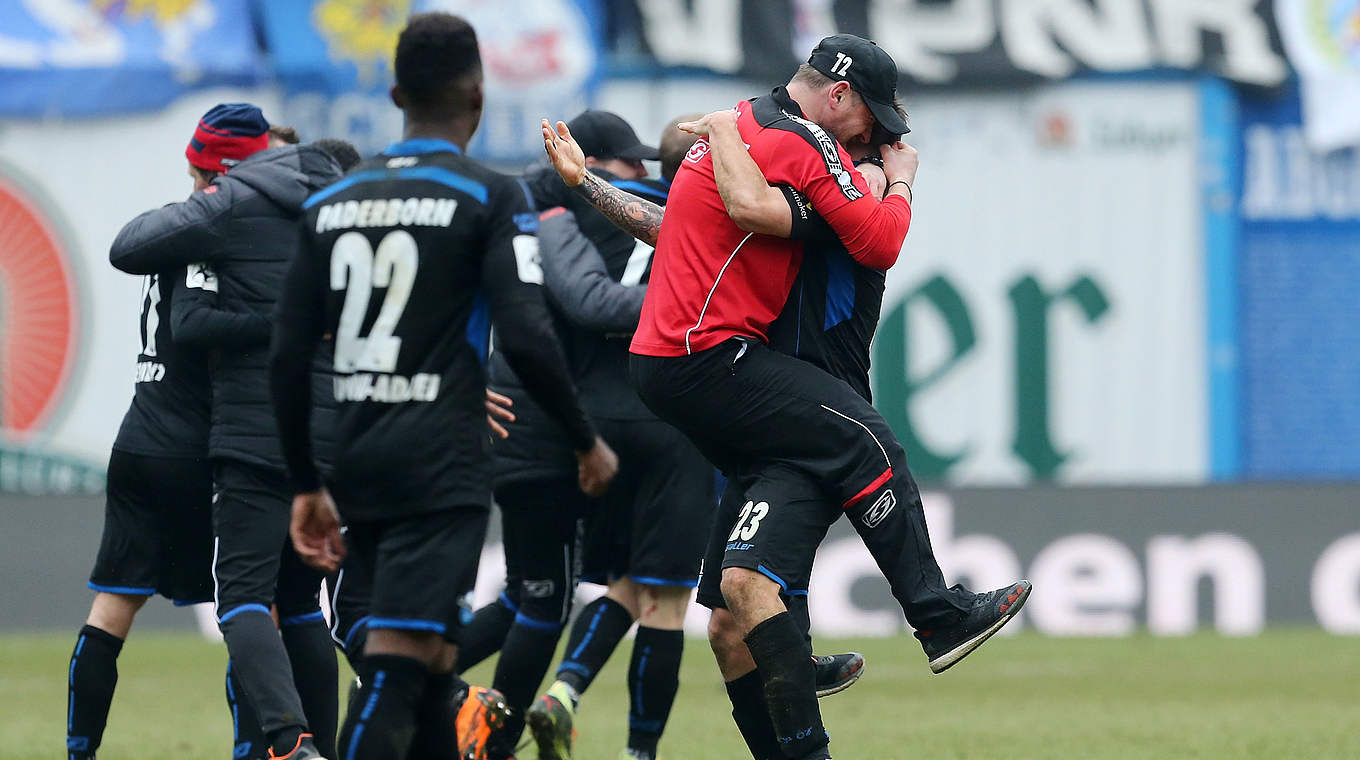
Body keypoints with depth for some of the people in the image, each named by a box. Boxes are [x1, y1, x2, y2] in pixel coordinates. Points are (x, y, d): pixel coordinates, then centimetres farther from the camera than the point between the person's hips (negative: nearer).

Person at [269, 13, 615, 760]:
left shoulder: (332, 202, 12)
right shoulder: (489, 197, -4)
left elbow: (287, 356, 11)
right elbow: (526, 337, -12)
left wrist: (306, 485, 18)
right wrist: (586, 441, 2)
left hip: (359, 469, 6)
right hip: (440, 471, -6)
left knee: (433, 662, 19)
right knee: (394, 673, -14)